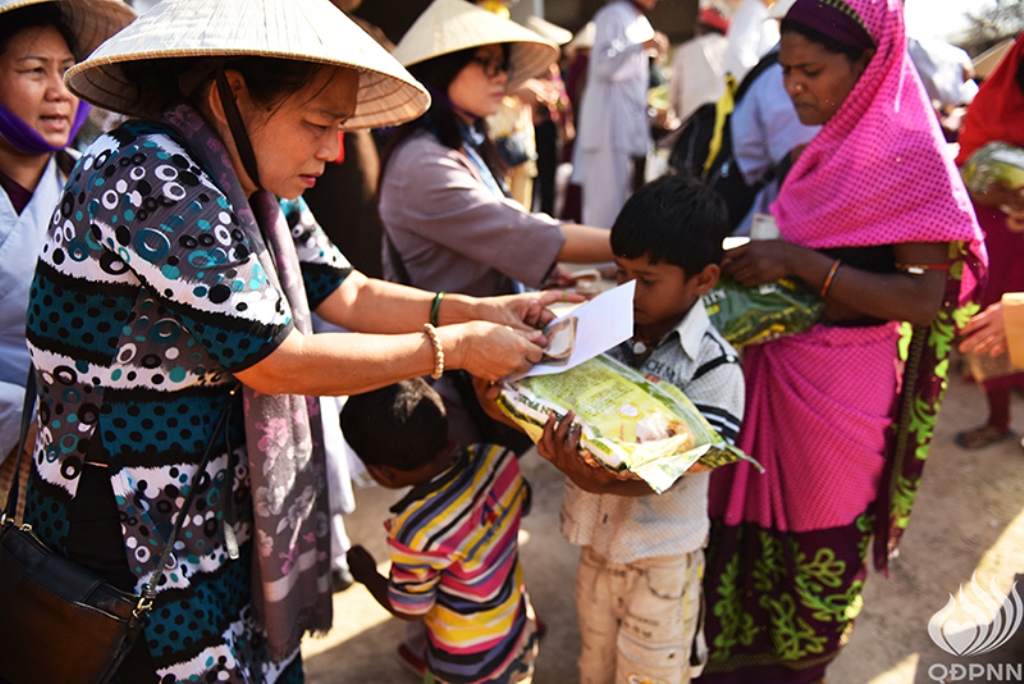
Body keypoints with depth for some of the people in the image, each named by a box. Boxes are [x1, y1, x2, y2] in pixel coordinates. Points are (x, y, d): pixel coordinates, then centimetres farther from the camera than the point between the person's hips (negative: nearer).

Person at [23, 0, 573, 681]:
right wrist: (455, 348, -17)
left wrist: (486, 311, -8)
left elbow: (349, 294, 3)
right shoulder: (148, 178, -25)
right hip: (133, 552, -8)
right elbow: (276, 363, -24)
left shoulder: (242, 189, 3)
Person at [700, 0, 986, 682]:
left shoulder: (910, 155, -17)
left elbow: (925, 299, -21)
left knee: (815, 538, 13)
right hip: (778, 368, 7)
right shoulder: (830, 148, 6)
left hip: (836, 389, -7)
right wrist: (755, 256, 1)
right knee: (757, 514, 19)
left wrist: (799, 262, -26)